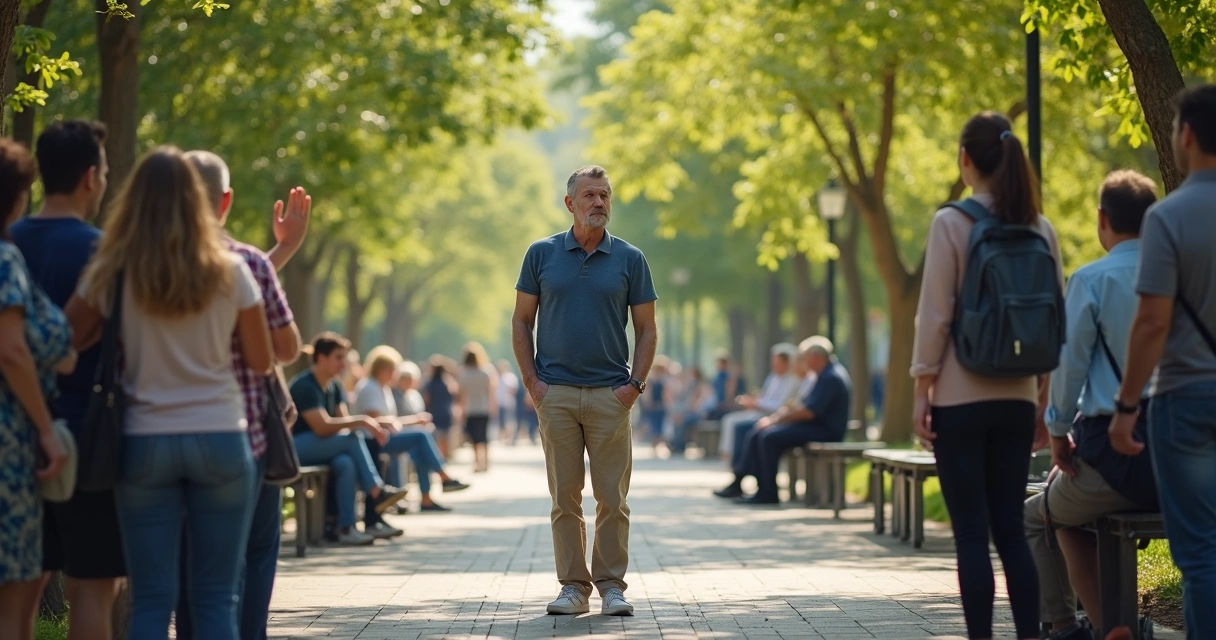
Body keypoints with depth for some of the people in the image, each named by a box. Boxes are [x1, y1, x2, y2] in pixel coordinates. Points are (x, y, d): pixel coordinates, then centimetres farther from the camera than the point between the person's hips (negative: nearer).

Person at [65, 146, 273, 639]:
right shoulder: (228, 271, -2)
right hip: (219, 437, 0)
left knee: (151, 600, 3)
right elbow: (261, 361, 3)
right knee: (217, 599, 4)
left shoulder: (112, 273, -3)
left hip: (145, 442, 0)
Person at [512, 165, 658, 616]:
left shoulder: (629, 259, 5)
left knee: (612, 498, -1)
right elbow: (521, 320, 9)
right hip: (555, 393, 0)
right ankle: (573, 585, 10)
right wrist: (531, 379, -1)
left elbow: (647, 328, 8)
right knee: (565, 498, 3)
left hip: (610, 393, 0)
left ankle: (612, 585, 7)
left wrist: (636, 383, -4)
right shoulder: (542, 254, 5)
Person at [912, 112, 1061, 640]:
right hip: (1018, 398, 5)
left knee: (971, 532, -1)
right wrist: (1044, 398, 15)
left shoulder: (951, 224, -9)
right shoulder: (1041, 230, 5)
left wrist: (921, 389, -3)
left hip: (961, 396, -5)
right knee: (1010, 528, 9)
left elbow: (934, 314, -10)